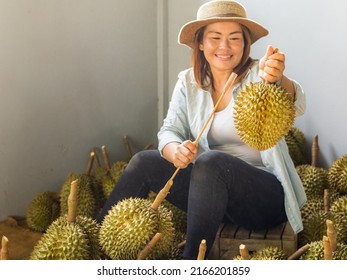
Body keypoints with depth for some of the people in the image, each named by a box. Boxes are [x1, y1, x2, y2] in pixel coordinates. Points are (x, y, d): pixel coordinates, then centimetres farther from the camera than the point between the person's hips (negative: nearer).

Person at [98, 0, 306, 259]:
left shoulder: (257, 75, -9)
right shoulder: (188, 82, 5)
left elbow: (296, 105, -28)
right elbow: (170, 130, -1)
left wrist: (277, 80, -53)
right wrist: (175, 150, -27)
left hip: (267, 196, -5)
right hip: (212, 187, 5)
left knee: (211, 161, -32)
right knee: (144, 162, -8)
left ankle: (191, 258, -25)